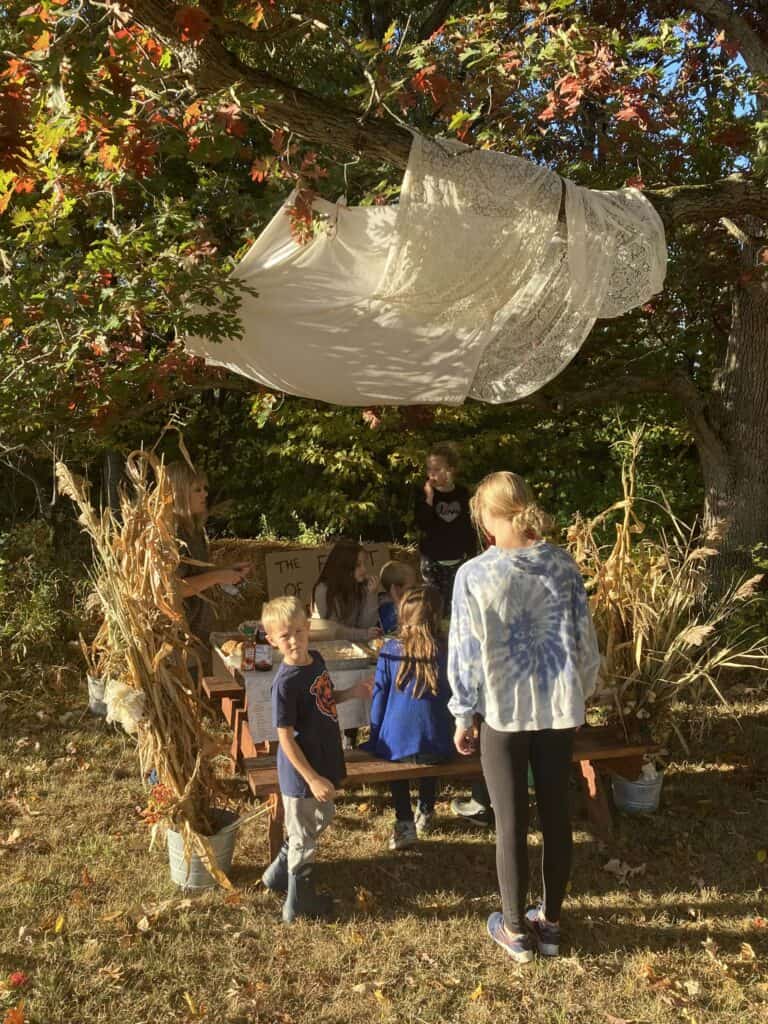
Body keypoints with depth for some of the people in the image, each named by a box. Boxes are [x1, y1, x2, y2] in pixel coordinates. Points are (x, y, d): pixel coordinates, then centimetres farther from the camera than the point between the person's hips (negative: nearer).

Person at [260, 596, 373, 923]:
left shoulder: (316, 660, -2)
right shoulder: (285, 683, -26)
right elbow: (285, 738, -23)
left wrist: (351, 693, 0)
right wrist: (312, 778, -23)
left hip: (324, 763, 8)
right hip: (302, 773, -8)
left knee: (320, 820, 26)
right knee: (304, 837, 11)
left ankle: (279, 873, 46)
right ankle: (298, 903, 33)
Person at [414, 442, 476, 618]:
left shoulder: (462, 494, 1)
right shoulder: (423, 492, -4)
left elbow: (470, 528, 8)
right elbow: (422, 525, -15)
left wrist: (472, 555, 8)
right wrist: (429, 496, -21)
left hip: (458, 560, 1)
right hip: (432, 561, -1)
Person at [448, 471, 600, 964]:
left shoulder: (474, 575, -15)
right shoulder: (564, 564, -6)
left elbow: (466, 653, -10)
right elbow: (583, 637, 0)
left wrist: (463, 716, 2)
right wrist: (581, 693, 15)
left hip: (504, 712, -3)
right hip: (558, 708, 3)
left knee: (511, 823, 10)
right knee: (557, 816, 16)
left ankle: (516, 930, 26)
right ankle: (550, 922, 31)